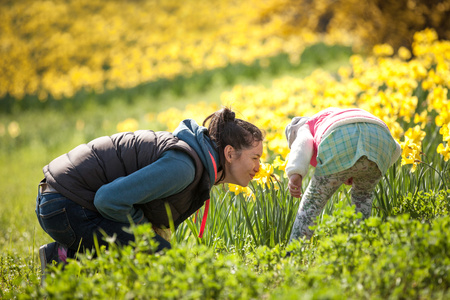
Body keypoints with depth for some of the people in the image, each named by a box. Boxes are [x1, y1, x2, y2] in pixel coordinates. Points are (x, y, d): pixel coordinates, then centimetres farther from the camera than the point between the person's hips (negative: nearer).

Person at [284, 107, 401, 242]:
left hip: (341, 143, -4)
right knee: (363, 194, 31)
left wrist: (295, 174, -9)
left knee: (313, 202, 14)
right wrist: (356, 174, 39)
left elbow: (302, 145, 7)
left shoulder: (305, 129, 35)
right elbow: (395, 150, 35)